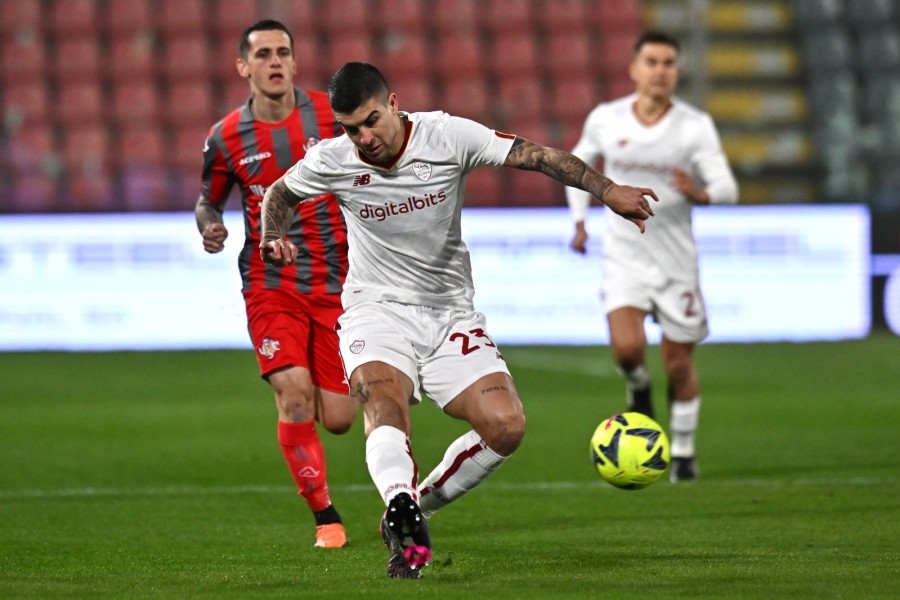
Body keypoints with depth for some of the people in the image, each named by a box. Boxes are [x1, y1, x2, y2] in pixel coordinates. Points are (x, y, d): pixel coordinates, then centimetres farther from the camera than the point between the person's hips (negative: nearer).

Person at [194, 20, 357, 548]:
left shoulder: (332, 115, -2)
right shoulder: (226, 138, -1)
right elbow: (209, 201, 15)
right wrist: (210, 227, -6)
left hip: (337, 285, 0)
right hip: (271, 286, 0)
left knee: (338, 420, -3)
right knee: (294, 394, -20)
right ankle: (326, 518, -5)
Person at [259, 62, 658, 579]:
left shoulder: (448, 137, -11)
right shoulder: (332, 162, -6)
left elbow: (536, 157, -13)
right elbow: (280, 194, 15)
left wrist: (608, 191, -24)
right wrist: (274, 240, -6)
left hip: (450, 312, 1)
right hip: (377, 309, -1)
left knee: (506, 425, -16)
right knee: (384, 401, -33)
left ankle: (413, 511, 1)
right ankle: (402, 506, -58)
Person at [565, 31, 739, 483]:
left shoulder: (695, 126, -9)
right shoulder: (605, 119, -3)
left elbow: (727, 187, -15)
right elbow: (578, 164, 17)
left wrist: (701, 194, -37)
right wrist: (579, 220, 7)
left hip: (676, 260, 0)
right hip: (623, 256, 0)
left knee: (679, 365, 5)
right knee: (627, 349, -21)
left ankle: (683, 453, 26)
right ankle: (638, 388, 15)